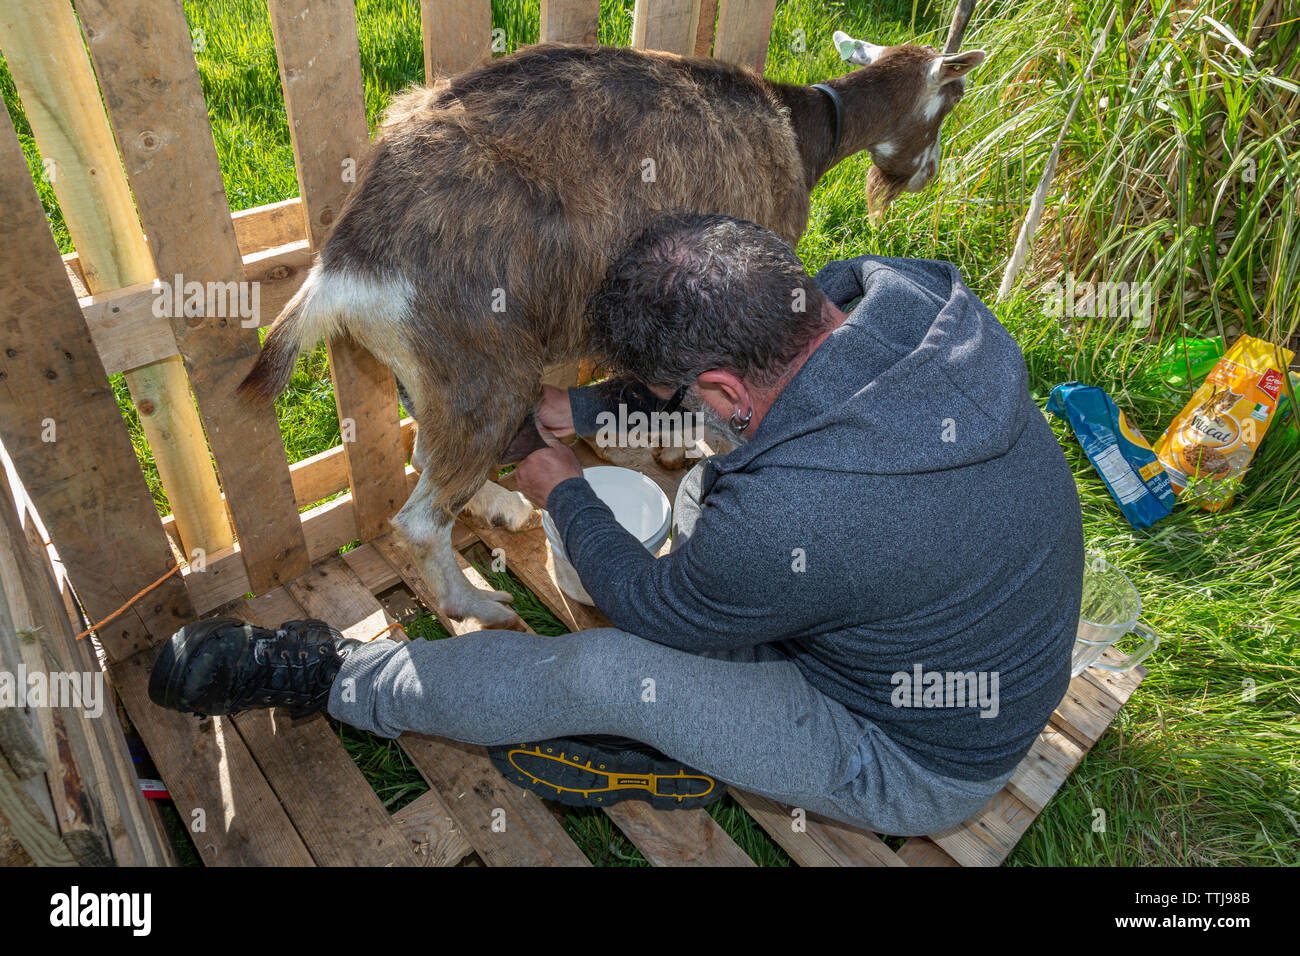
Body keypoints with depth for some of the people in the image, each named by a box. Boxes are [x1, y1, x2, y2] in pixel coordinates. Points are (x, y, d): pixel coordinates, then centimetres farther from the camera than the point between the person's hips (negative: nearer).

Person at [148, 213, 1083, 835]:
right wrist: (591, 406, 2)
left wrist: (565, 496, -2)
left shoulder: (793, 516, -40)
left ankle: (324, 676, 4)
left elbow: (655, 610, -18)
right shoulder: (906, 291, -18)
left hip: (915, 766, -7)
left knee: (599, 674, -16)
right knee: (711, 484, 8)